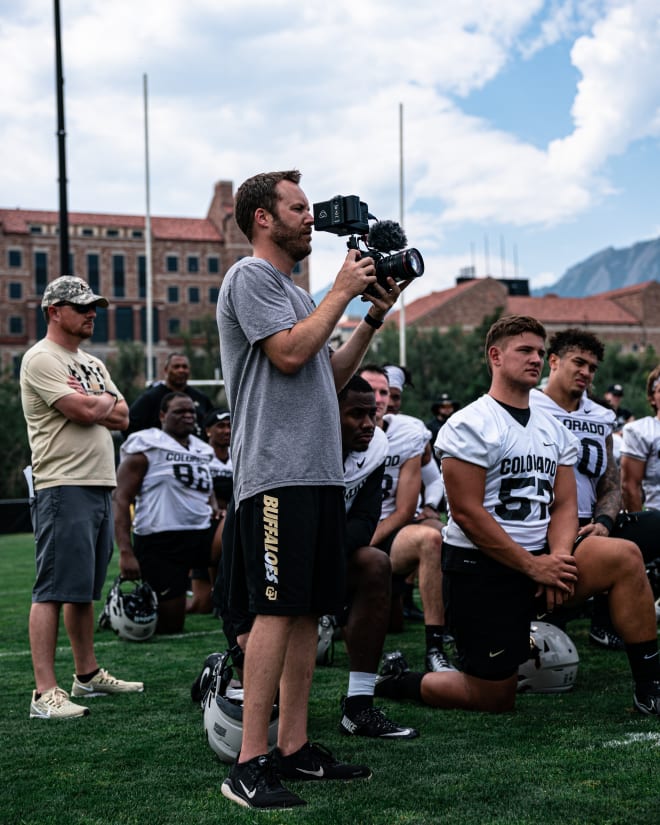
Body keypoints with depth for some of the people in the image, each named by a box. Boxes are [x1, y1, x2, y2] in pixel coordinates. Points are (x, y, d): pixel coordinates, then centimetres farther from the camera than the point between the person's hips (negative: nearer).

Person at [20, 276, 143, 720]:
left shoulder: (92, 363, 20)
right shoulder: (41, 359, -8)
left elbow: (121, 417, 12)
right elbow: (87, 412, -18)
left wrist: (90, 402, -6)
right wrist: (104, 400, 2)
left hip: (101, 486, 9)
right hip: (63, 487, -9)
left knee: (85, 588, 16)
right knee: (54, 590, -10)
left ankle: (88, 675, 25)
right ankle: (46, 693, -11)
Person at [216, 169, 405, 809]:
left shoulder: (292, 289, 24)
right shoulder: (251, 277, -4)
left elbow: (330, 376, 24)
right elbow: (289, 353, -17)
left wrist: (372, 318, 15)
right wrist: (343, 291, -7)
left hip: (319, 471, 9)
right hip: (277, 473, -9)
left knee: (307, 612, 9)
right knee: (276, 611, -13)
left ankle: (293, 749, 15)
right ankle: (249, 765, -11)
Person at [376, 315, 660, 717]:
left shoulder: (554, 429, 12)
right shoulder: (471, 425, -10)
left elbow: (565, 505, 8)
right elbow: (467, 513, -16)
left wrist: (559, 560, -13)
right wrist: (534, 566, -17)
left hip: (540, 559, 6)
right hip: (480, 568, -6)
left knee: (624, 557, -18)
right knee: (495, 699, -2)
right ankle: (397, 681, 23)